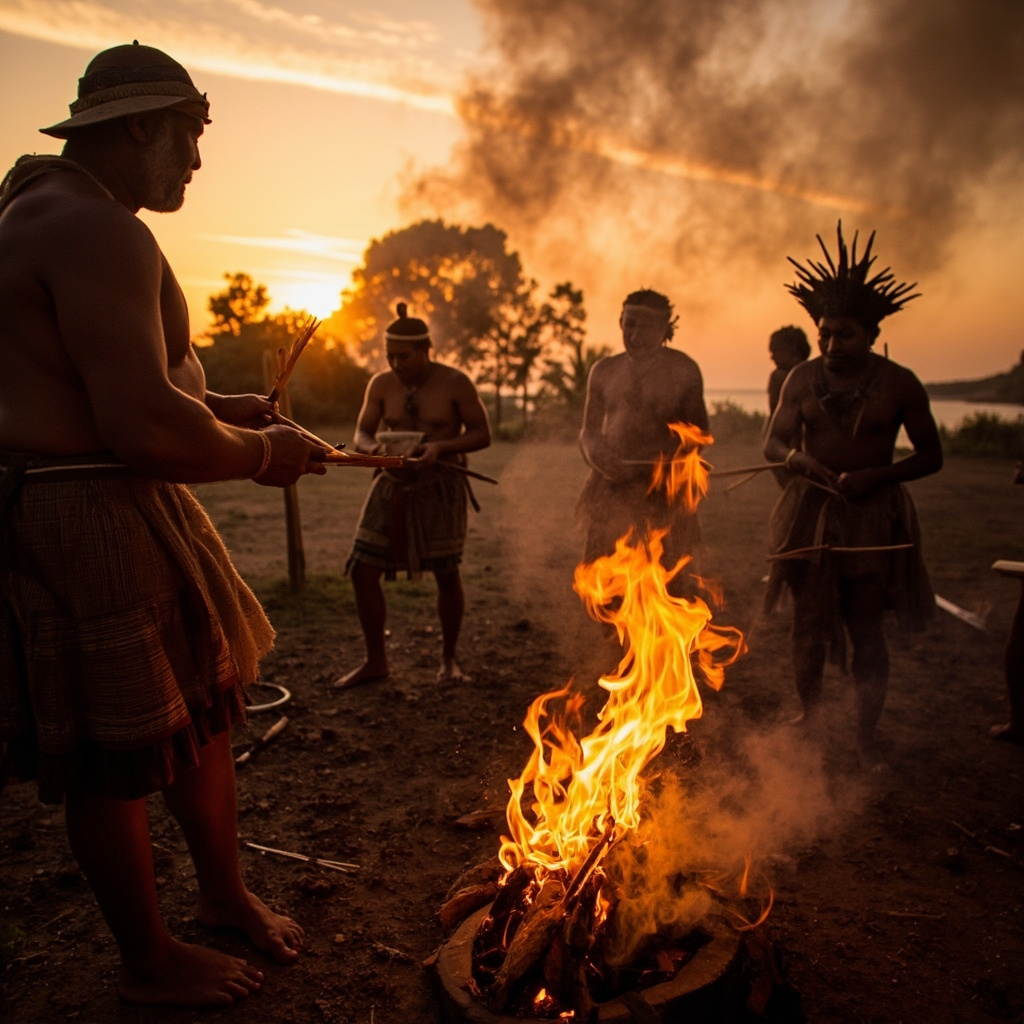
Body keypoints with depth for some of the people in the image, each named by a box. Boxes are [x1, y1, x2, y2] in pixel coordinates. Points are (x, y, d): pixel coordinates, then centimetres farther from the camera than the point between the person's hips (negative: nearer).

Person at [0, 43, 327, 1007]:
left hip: (128, 514, 11)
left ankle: (223, 892, 39)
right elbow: (143, 427, -28)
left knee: (206, 706, 19)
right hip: (82, 528, -11)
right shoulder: (96, 229, -17)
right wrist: (260, 451, -11)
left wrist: (215, 408, 15)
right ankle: (148, 960, 28)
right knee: (119, 758, 5)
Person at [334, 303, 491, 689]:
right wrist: (372, 448, -21)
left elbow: (482, 434, -9)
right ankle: (375, 661, 14)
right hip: (393, 485, 3)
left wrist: (441, 446, -26)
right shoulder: (381, 384, -2)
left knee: (447, 574, 3)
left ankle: (449, 658, 25)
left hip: (441, 487, -3)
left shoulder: (454, 382, -11)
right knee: (362, 572, -2)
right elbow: (361, 434, 4)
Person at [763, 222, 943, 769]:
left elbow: (931, 455, -1)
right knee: (808, 622, 8)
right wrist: (795, 459, -22)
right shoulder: (803, 378, 1)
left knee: (866, 628, 1)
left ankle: (866, 735, 14)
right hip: (810, 512, 2)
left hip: (872, 517, -2)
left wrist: (875, 475, -17)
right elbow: (772, 442, 1)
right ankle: (810, 715, 30)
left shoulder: (899, 384, -5)